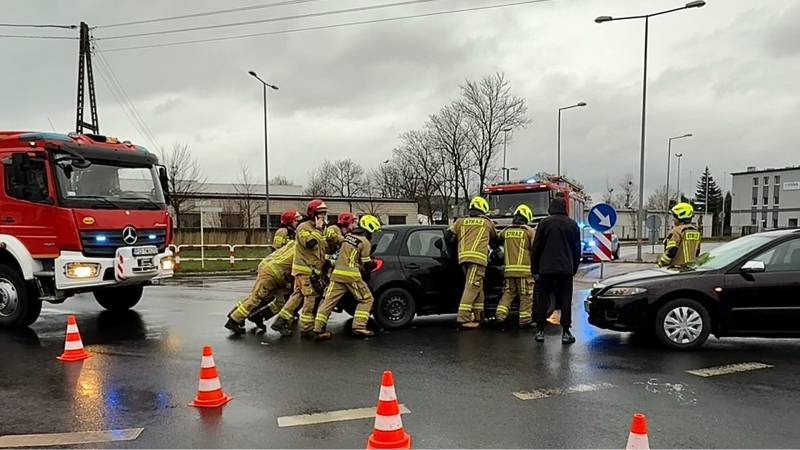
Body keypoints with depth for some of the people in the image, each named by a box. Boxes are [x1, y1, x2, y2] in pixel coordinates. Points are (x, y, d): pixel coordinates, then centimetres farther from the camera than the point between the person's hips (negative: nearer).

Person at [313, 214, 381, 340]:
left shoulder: (348, 236, 16)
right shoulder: (364, 242, -5)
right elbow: (366, 264, -2)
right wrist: (372, 265, 20)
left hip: (337, 273, 7)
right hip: (352, 275, -7)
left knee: (329, 301, 6)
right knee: (366, 299, 8)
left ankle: (319, 329, 3)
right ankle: (359, 327, 0)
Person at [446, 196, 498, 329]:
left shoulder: (461, 221, 20)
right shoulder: (487, 223, 16)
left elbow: (449, 237, 12)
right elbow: (495, 240, 31)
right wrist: (493, 246, 54)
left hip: (463, 257, 5)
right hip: (477, 258, -4)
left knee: (477, 288, 16)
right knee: (471, 288, -9)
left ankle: (478, 317, 19)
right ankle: (463, 319, -16)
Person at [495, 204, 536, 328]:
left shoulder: (506, 231, 9)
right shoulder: (529, 231, -3)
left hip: (509, 268, 5)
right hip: (524, 269, -4)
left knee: (508, 293, 13)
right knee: (526, 296, 3)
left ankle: (500, 315, 4)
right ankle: (525, 319, 4)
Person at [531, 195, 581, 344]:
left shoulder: (545, 222, -2)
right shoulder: (572, 224, 7)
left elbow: (536, 247, -2)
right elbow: (577, 249, 11)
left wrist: (534, 269, 5)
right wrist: (574, 268, 19)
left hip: (546, 269, -2)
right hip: (566, 269, 2)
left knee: (542, 300, 6)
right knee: (565, 301, 6)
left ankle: (540, 331, 8)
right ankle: (566, 333, 5)